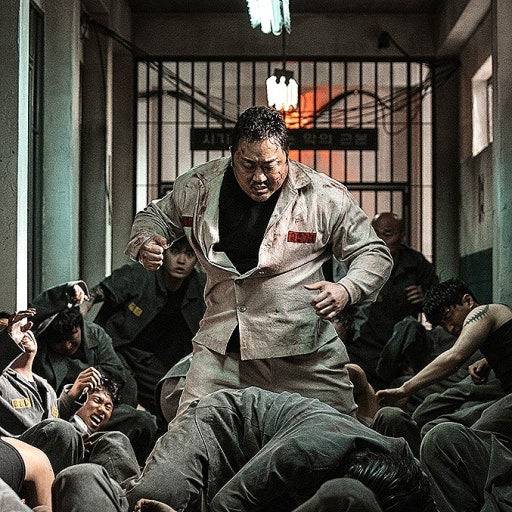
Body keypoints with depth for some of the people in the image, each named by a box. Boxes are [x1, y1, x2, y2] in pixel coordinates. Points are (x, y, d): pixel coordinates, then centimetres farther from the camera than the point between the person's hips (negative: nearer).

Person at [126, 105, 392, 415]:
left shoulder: (326, 197, -6)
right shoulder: (199, 187, 2)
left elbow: (374, 253, 2)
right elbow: (156, 216, 21)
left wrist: (347, 290, -19)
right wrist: (145, 245, -3)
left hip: (304, 352, -2)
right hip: (221, 349, 2)